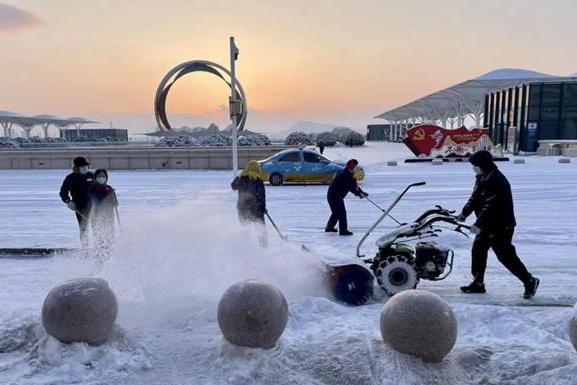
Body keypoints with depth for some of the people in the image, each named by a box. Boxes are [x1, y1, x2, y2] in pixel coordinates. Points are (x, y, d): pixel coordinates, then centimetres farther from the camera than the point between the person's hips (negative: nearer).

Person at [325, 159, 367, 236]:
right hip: (335, 196, -11)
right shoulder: (345, 174, -21)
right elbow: (350, 187, -26)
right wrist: (359, 193, -23)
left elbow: (354, 185, 11)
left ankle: (329, 227, 34)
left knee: (336, 212, 22)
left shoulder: (348, 174, 11)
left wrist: (361, 192, 2)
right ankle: (343, 230, -5)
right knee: (342, 212, -8)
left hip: (332, 195, 11)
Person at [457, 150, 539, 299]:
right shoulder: (482, 178, 10)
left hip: (501, 226, -10)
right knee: (478, 251, 13)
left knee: (506, 256, -4)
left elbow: (491, 206, -30)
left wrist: (478, 224, -32)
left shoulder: (496, 180, -23)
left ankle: (530, 281, 12)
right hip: (487, 225, 10)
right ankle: (478, 283, 22)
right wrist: (464, 213, 3)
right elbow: (474, 198, 14)